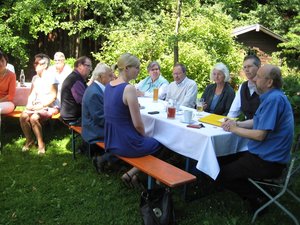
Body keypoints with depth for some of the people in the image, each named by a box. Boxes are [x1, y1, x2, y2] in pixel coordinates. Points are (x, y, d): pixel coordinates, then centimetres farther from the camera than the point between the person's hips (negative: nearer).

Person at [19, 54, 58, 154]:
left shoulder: (51, 78, -8)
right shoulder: (35, 78, 13)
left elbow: (53, 97, -12)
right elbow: (32, 94, 14)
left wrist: (40, 106, -19)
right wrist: (29, 104, -5)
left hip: (49, 107, -6)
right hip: (36, 106, 6)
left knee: (34, 118, -32)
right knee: (23, 116, -22)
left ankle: (41, 144, -15)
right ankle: (29, 140, -2)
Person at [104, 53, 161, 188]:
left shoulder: (108, 86, 4)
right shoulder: (129, 89, -21)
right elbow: (138, 124, -19)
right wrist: (144, 137, 1)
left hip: (111, 141, 8)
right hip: (126, 143, -8)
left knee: (147, 141, 30)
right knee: (158, 143, 19)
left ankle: (133, 174, 22)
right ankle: (131, 174, 14)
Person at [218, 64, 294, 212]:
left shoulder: (274, 99, -23)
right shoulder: (272, 96, 9)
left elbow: (260, 135, -25)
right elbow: (258, 122, 17)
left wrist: (234, 129, -11)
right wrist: (237, 123, 2)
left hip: (267, 162, -10)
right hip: (267, 155, 10)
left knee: (221, 174, -6)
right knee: (227, 160, 22)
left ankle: (257, 198, 6)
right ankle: (256, 193, 20)